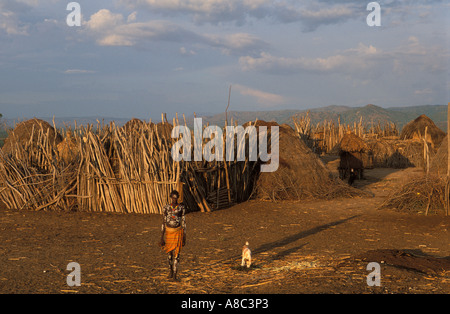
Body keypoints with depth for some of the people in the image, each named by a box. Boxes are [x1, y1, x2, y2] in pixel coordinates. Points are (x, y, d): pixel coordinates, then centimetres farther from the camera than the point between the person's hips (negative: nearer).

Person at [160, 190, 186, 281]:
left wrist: (184, 238, -2)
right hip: (168, 232, 1)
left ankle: (175, 275, 0)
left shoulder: (182, 208, -6)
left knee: (176, 253, -6)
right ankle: (170, 271, 34)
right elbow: (163, 223, -3)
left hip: (178, 232, -1)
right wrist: (162, 238, -4)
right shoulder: (166, 208, -6)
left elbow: (183, 223, -2)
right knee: (169, 253, 13)